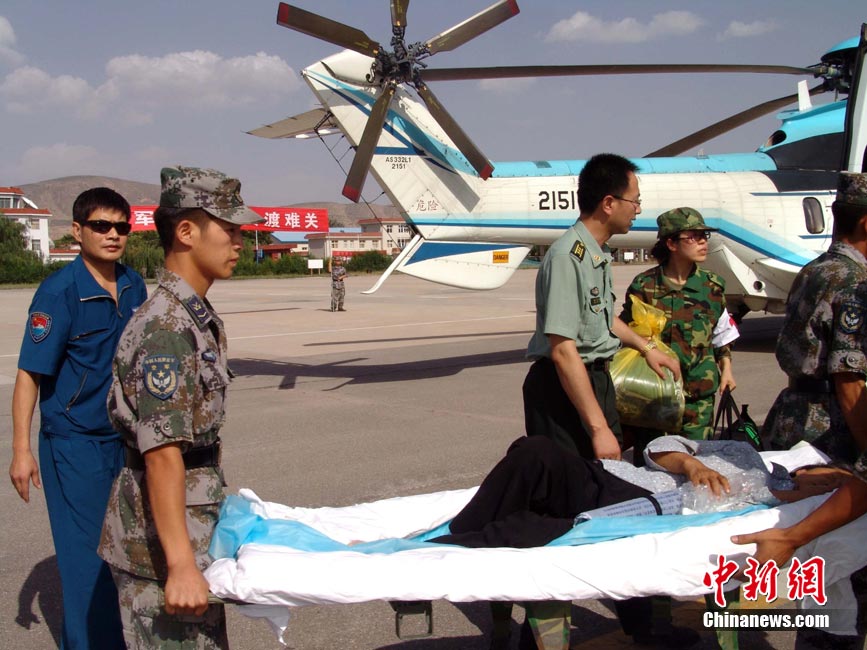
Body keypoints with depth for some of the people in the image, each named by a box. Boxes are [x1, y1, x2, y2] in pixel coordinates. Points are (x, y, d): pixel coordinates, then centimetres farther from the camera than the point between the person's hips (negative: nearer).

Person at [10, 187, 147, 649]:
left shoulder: (133, 285, 3)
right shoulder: (59, 292, -15)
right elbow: (30, 373, -15)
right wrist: (21, 449, -17)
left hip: (125, 437, 6)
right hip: (74, 442, -6)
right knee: (88, 556, 0)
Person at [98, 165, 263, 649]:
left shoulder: (201, 318, 9)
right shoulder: (167, 327, -20)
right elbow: (162, 453, -26)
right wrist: (181, 565, -27)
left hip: (195, 524, 9)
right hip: (160, 539, -9)